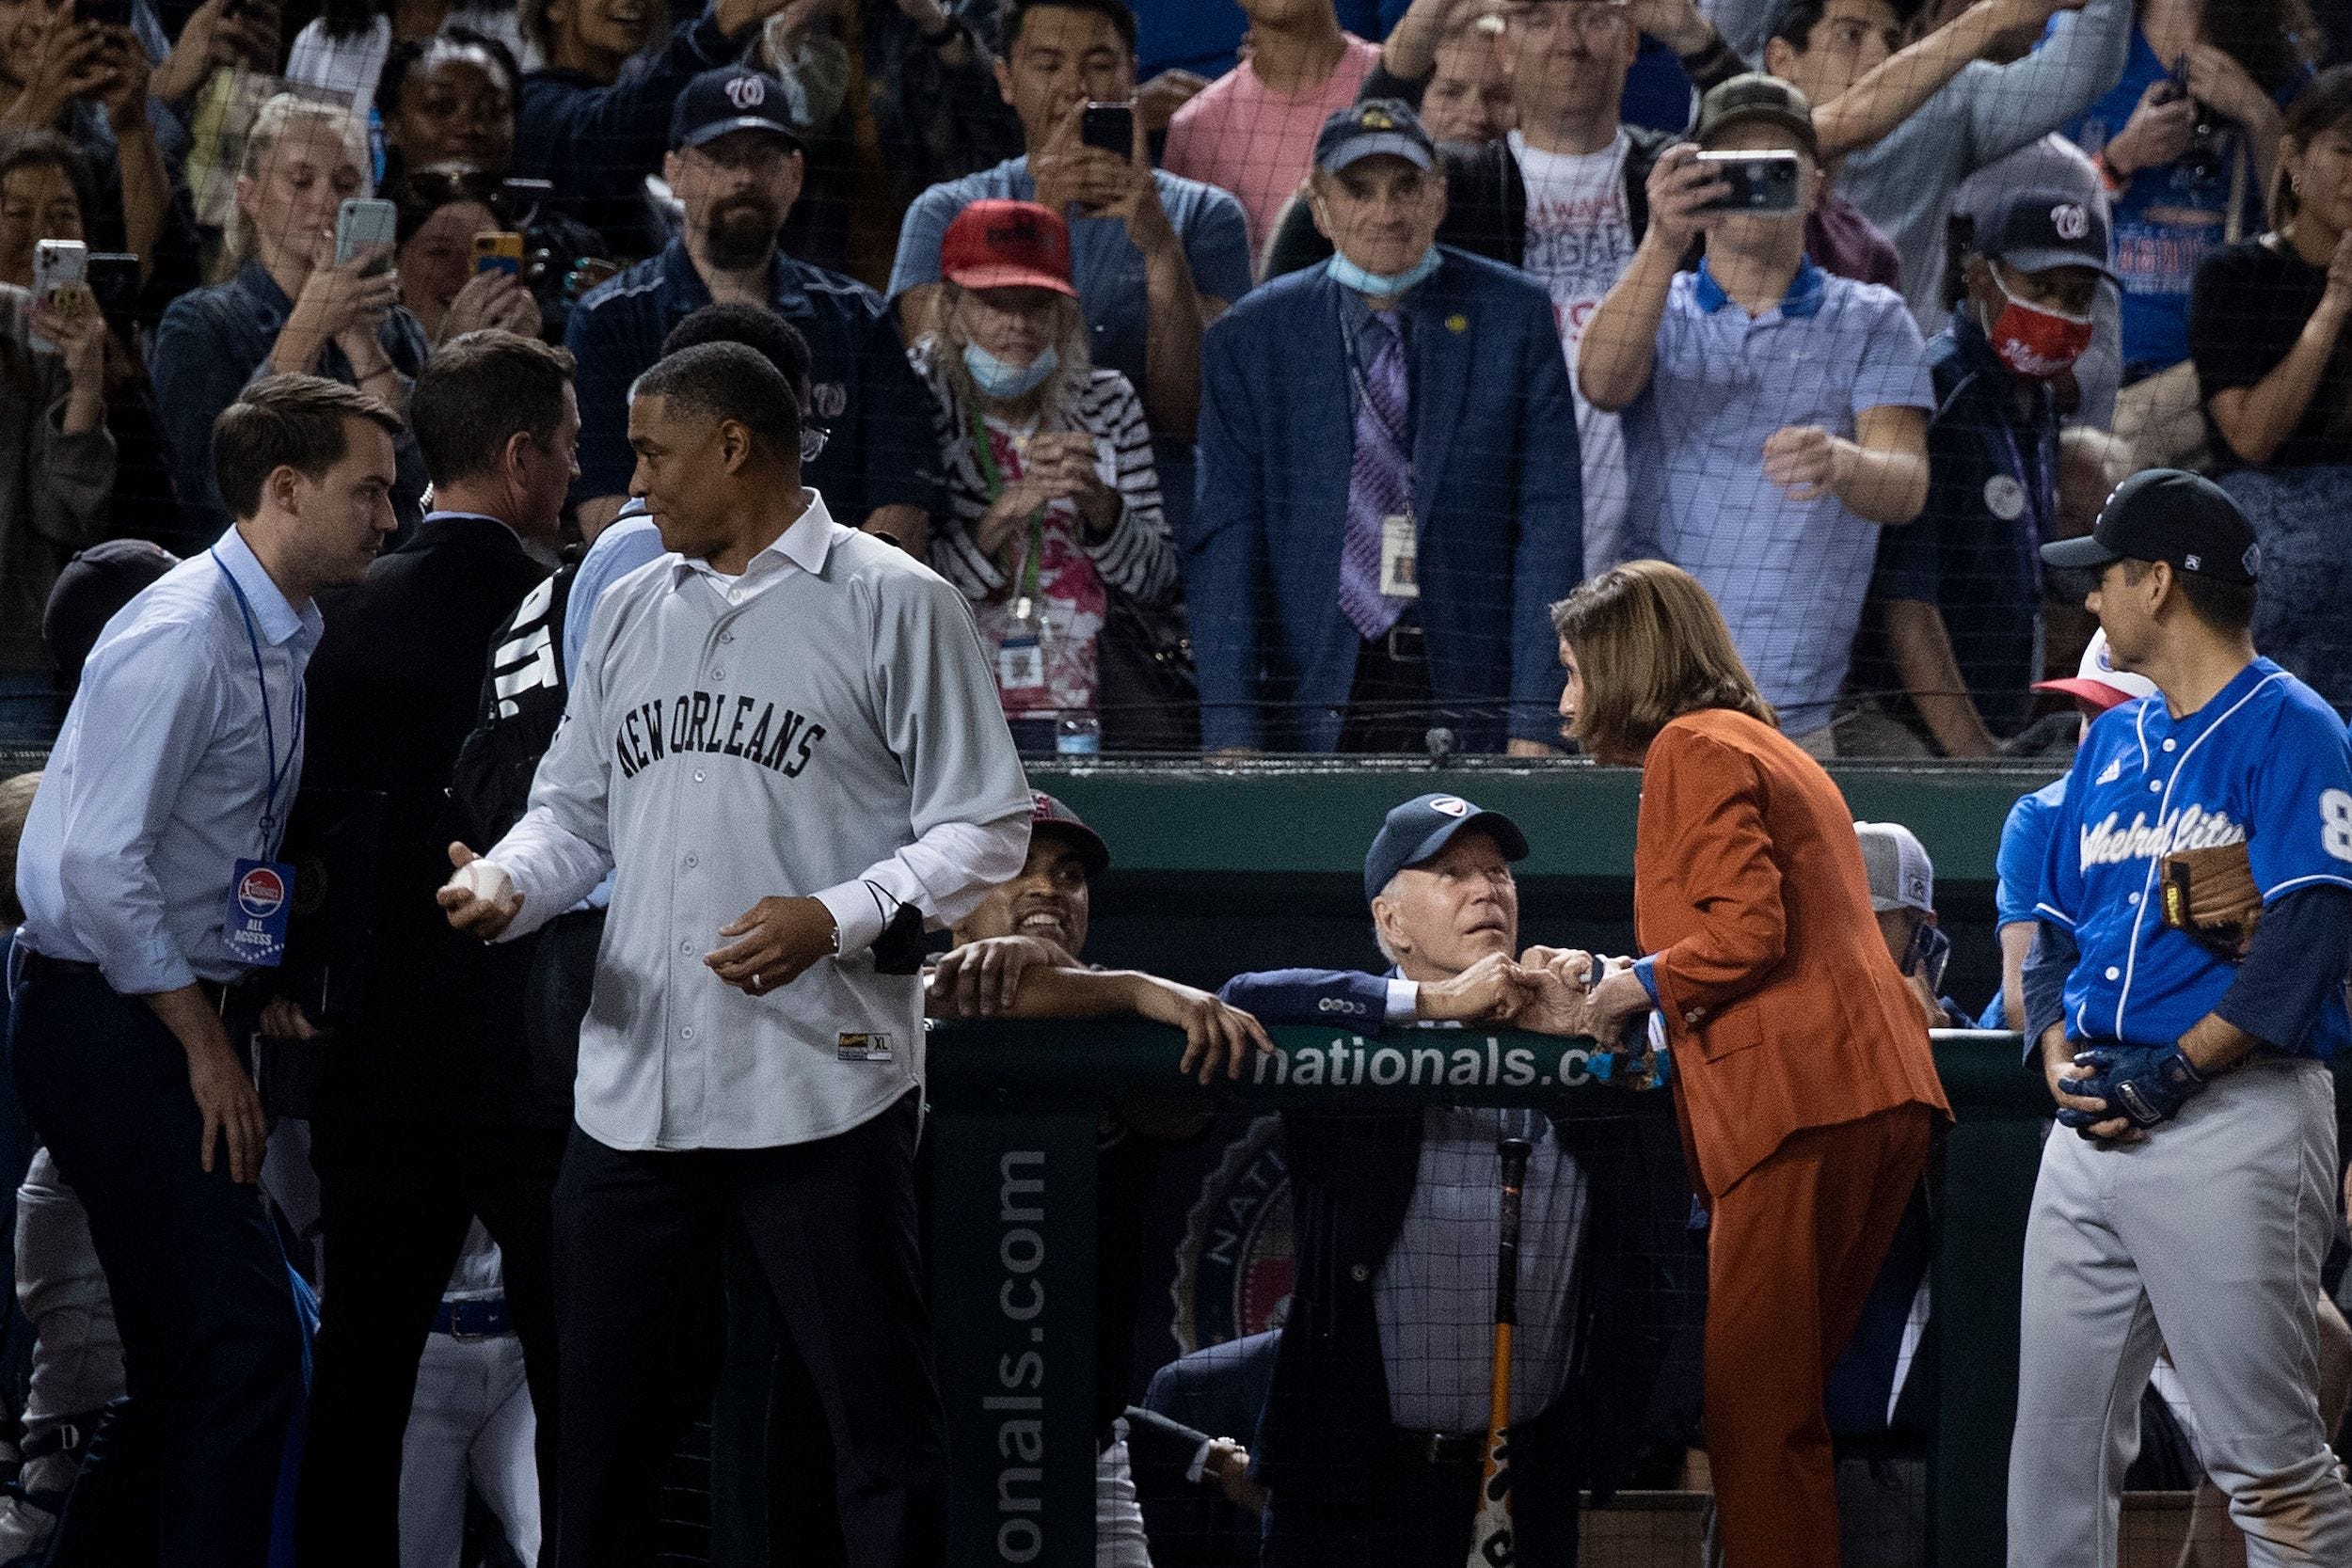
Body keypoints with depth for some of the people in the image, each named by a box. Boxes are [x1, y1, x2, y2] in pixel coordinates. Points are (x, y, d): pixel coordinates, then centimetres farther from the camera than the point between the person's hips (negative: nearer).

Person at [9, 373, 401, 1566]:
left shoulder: (279, 640, 14)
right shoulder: (184, 636, -16)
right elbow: (101, 862, -21)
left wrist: (240, 1011, 8)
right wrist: (206, 1044, -15)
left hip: (179, 1013, 10)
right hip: (109, 1018, -10)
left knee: (189, 1365, 11)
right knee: (244, 1340, -16)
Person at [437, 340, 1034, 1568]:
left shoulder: (894, 604, -2)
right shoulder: (629, 614, 17)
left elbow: (983, 828, -5)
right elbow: (577, 810, 22)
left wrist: (837, 918, -19)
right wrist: (508, 882, -1)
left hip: (822, 1086, -6)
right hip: (634, 1084, 6)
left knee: (879, 1413, -3)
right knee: (595, 1399, 10)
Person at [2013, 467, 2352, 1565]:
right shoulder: (2112, 742, 20)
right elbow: (2056, 928, 21)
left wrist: (2174, 1070, -19)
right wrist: (2060, 1056, 1)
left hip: (2233, 1117, -8)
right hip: (2095, 1128, 8)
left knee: (2264, 1455, -9)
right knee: (2053, 1434, 5)